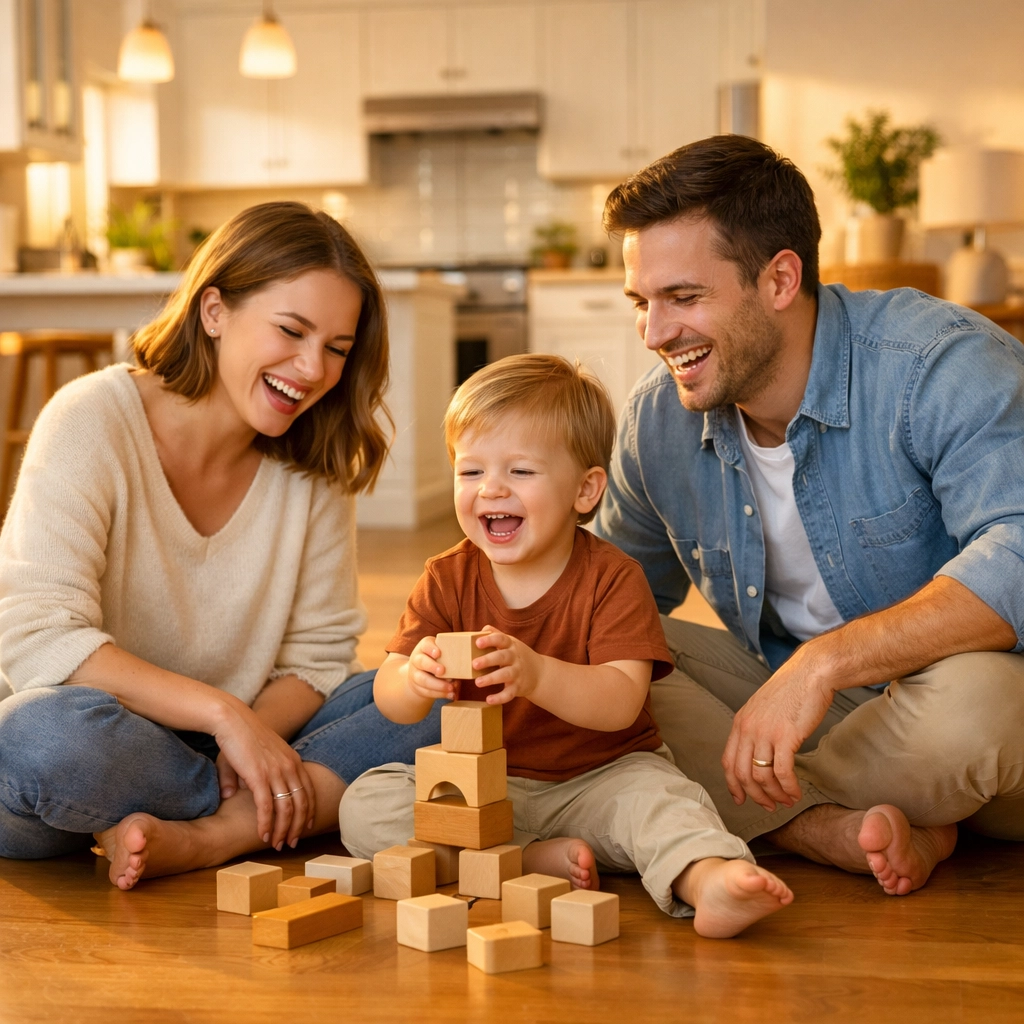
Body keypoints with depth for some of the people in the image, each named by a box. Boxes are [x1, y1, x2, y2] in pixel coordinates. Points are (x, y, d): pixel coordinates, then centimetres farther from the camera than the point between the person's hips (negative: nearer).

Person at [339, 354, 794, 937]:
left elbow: (622, 702, -24)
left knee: (657, 794, -33)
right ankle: (531, 861, -26)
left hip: (603, 775, -3)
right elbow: (391, 702, -9)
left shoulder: (611, 577, -11)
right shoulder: (449, 579, -1)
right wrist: (416, 680, -35)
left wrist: (535, 674, -44)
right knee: (364, 805, -18)